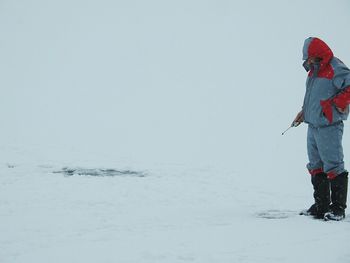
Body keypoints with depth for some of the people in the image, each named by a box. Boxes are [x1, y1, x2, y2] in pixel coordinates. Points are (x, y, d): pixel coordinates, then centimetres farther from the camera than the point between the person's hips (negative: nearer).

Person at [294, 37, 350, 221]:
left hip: (329, 126, -10)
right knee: (316, 166, 13)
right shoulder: (314, 71, 15)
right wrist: (304, 111, 21)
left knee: (333, 167, -5)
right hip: (313, 126, 10)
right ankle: (321, 206, 21)